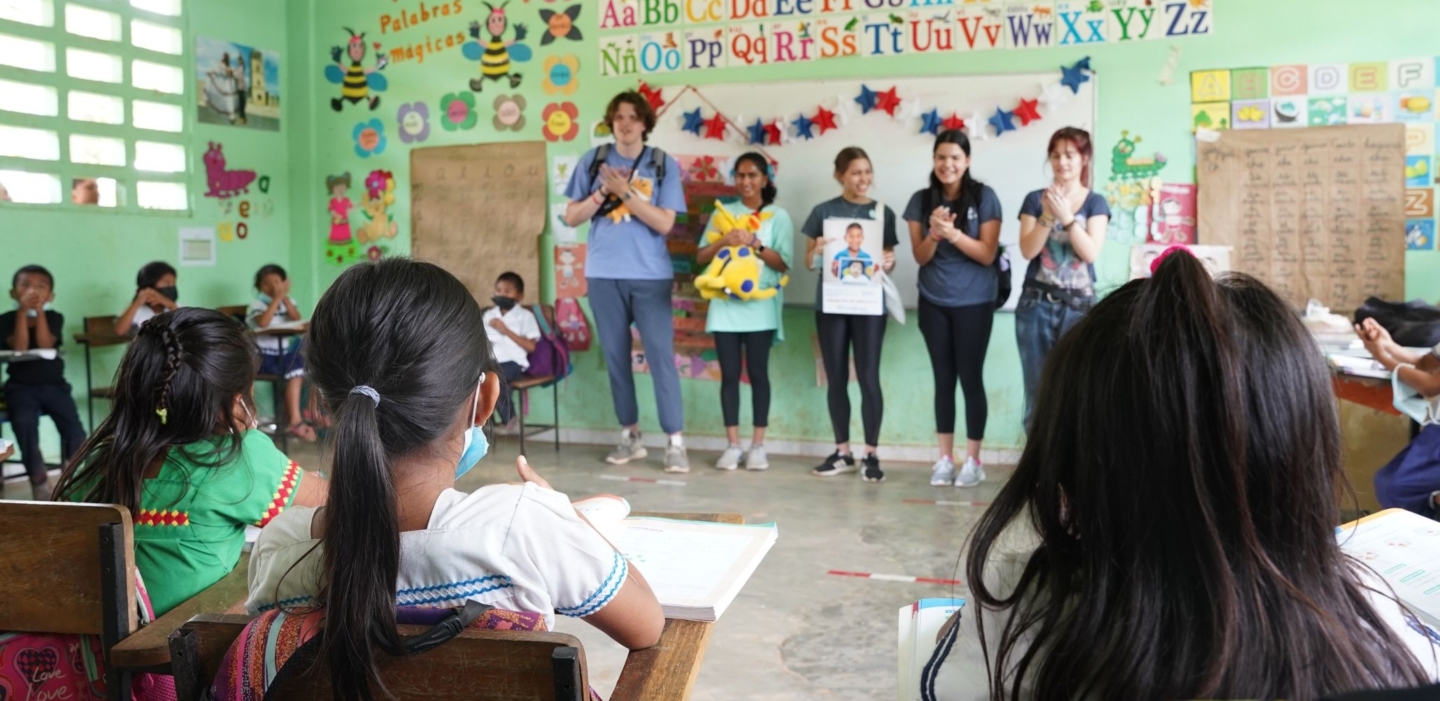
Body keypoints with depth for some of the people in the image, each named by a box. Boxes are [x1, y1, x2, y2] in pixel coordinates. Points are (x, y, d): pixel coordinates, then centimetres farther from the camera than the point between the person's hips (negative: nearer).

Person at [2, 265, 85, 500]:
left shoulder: (54, 318, 4)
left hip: (53, 384, 1)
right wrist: (23, 312, -14)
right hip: (21, 386, -1)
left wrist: (39, 311, -14)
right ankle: (39, 480, -14)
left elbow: (45, 345, -13)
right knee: (24, 421, -30)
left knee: (73, 426, -20)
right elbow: (20, 347, -14)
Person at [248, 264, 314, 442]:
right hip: (263, 356, -6)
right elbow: (263, 323, -25)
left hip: (285, 353, 6)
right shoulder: (257, 304, -3)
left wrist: (285, 298, -12)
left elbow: (299, 322, -6)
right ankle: (295, 419, -25)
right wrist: (277, 298, -22)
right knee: (295, 371, -28)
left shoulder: (289, 301, 12)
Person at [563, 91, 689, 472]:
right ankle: (630, 435, 19)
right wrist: (604, 191, -10)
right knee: (616, 356, 8)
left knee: (661, 354, -5)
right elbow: (571, 217, 4)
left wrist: (625, 192, -15)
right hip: (604, 274, 3)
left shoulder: (663, 165, 0)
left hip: (650, 275, -2)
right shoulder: (593, 160, 6)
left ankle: (675, 441, -2)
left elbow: (664, 223, -8)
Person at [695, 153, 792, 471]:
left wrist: (755, 243, -15)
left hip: (760, 305, -2)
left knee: (758, 373, 1)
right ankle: (733, 445, 7)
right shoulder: (723, 212, 12)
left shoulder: (778, 216, 5)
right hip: (725, 303, 2)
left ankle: (757, 445, 8)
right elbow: (701, 257, 7)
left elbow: (783, 263, -3)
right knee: (729, 374, 1)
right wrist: (723, 242, -11)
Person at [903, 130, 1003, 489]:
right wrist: (934, 233, -21)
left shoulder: (984, 197, -7)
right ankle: (945, 458, 13)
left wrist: (953, 233, -24)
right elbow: (921, 257, -1)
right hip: (933, 302, 3)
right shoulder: (921, 200, 1)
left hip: (974, 302, -3)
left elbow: (987, 254, -10)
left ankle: (973, 461, 9)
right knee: (943, 379, 7)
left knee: (971, 378, -1)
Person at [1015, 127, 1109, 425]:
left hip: (1079, 305, -1)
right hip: (1036, 304, 1)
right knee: (1037, 387, 3)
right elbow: (1027, 250, -5)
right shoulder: (1035, 199, 6)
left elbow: (1091, 253, -9)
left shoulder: (1095, 202, 4)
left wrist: (1066, 215, -19)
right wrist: (1047, 216, -17)